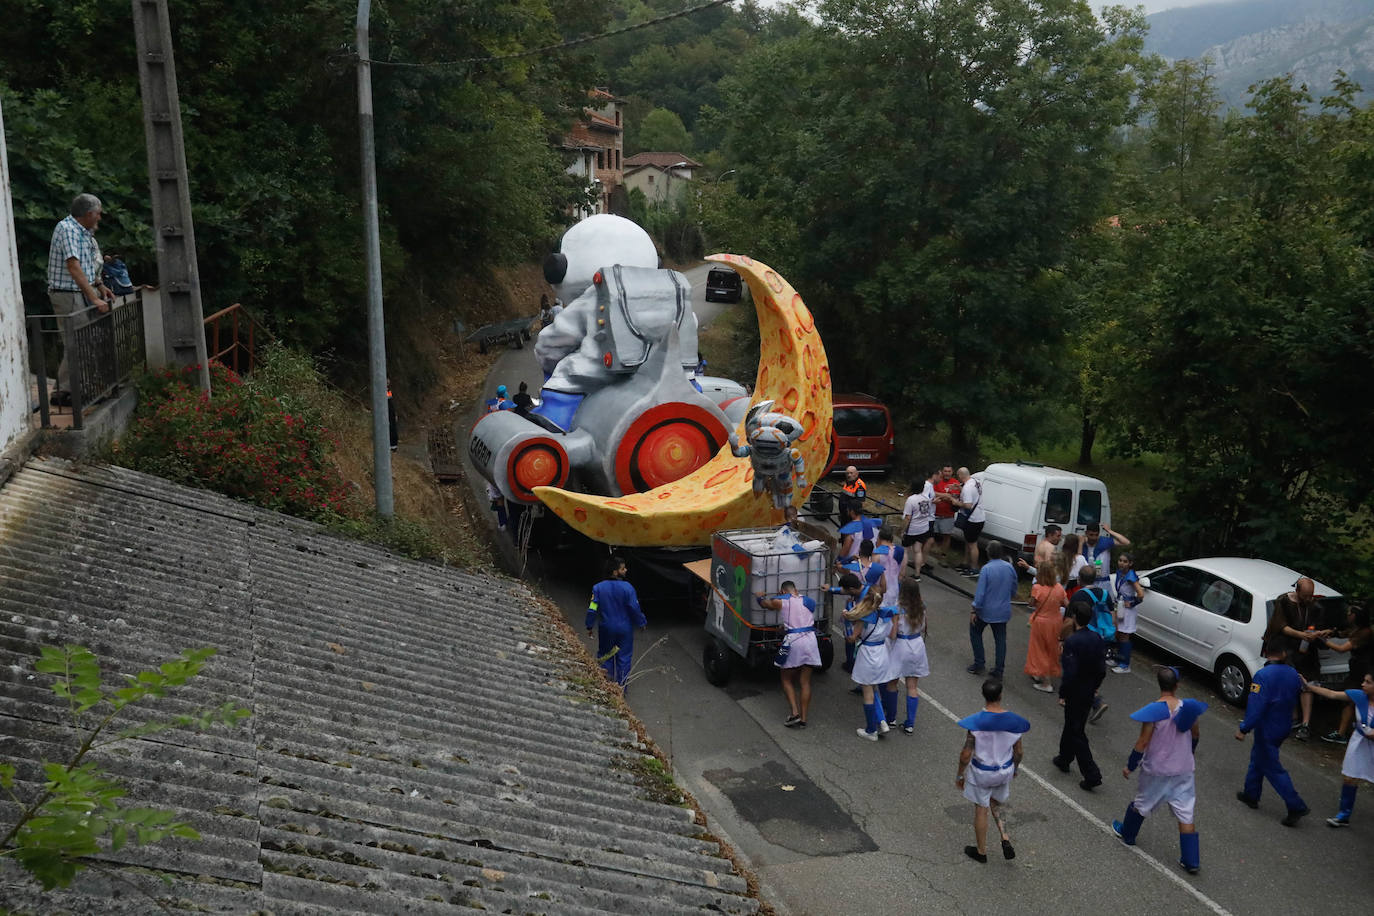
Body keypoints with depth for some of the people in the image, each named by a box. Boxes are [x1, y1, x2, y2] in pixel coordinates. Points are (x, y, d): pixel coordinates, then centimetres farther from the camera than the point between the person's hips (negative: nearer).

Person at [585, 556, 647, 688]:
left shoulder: (598, 588, -13)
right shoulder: (627, 588, -19)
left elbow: (592, 610, -10)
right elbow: (635, 609, -14)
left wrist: (589, 627, 3)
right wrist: (642, 623, 4)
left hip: (606, 629, 2)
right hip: (624, 629, -2)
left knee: (605, 656, 20)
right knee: (624, 657, 14)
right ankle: (621, 686, 22)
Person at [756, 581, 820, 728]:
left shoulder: (781, 601, 2)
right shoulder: (809, 602, 12)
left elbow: (765, 604, 19)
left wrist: (760, 596, 43)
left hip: (793, 641, -3)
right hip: (810, 641, 3)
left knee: (786, 680, 13)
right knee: (805, 683, 8)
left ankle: (795, 713, -2)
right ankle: (803, 719, 7)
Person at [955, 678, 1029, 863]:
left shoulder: (976, 722, -25)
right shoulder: (1012, 721, -16)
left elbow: (966, 754, -18)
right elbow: (1019, 751, -3)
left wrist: (959, 775, -2)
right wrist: (1015, 769, 17)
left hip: (981, 772, -3)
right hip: (1005, 770, 3)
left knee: (981, 809, 16)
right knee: (995, 805, 29)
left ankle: (981, 852, 32)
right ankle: (1005, 838, 14)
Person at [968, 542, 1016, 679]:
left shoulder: (987, 569, -21)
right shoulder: (1009, 567, -5)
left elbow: (980, 592, -20)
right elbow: (1013, 590, 7)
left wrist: (974, 611, -11)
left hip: (986, 611, -4)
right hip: (1003, 611, 4)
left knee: (975, 632, 18)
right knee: (1000, 639, 13)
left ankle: (979, 664, 19)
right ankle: (999, 670, 16)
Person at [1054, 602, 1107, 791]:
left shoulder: (1072, 641, -24)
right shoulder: (1097, 639, -2)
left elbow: (1070, 672, -26)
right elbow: (1102, 669, 4)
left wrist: (1062, 693, -13)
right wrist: (1094, 687, 17)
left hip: (1075, 693, -7)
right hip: (1089, 692, 8)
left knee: (1077, 733, 2)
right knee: (1071, 725, 24)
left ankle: (1092, 775, 1)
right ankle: (1064, 759, 39)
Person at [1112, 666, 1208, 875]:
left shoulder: (1154, 711, -23)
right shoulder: (1187, 708, -8)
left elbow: (1142, 743, -19)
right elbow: (1196, 735, 10)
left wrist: (1130, 766, -5)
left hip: (1157, 771, -3)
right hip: (1183, 771, 3)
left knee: (1141, 803, 19)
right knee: (1185, 815, 8)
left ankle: (1127, 834, 41)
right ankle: (1191, 861, 10)